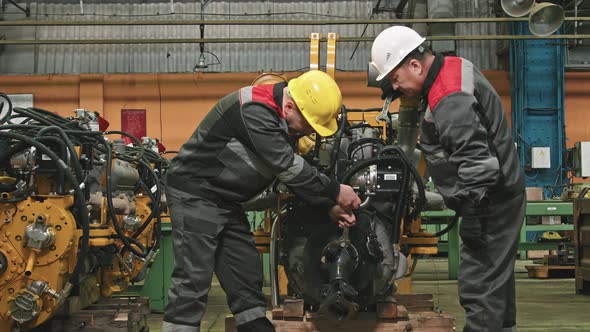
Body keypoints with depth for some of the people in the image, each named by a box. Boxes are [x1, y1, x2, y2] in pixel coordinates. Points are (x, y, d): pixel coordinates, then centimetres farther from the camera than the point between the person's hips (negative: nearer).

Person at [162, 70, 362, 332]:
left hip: (225, 200, 10)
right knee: (193, 280, -13)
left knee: (247, 277, 10)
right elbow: (288, 167, -25)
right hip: (195, 192, -10)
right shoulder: (254, 110, -24)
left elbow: (295, 172, 13)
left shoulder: (280, 120, 7)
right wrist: (334, 191, -15)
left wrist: (329, 206, 5)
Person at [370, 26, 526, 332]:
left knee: (479, 287, -9)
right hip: (497, 194, 11)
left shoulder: (449, 100, -25)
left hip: (491, 200, -11)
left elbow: (478, 162, -30)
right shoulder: (453, 67, 7)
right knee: (496, 279, 21)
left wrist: (471, 216, -25)